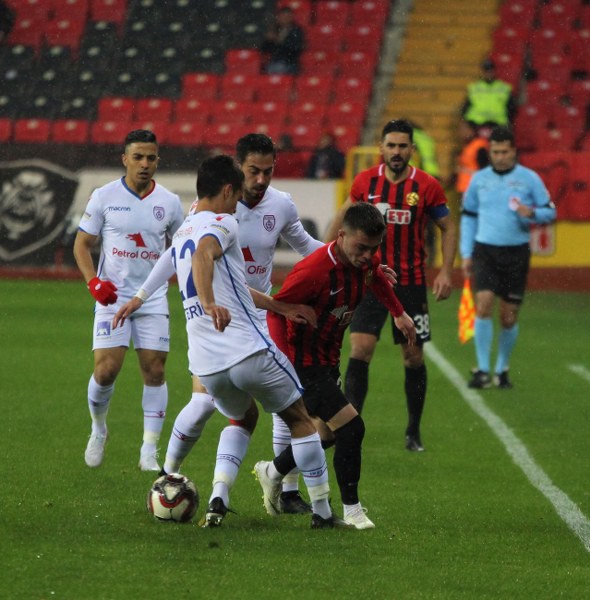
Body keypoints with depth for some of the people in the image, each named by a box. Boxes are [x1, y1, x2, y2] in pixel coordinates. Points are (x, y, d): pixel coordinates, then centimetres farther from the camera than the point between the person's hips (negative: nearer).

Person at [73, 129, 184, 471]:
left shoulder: (169, 202, 4)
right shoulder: (104, 197, -1)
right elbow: (82, 244, 3)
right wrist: (94, 281, -13)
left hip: (153, 299, 2)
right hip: (112, 298, -2)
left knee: (155, 371, -3)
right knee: (106, 370, -11)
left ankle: (150, 452, 3)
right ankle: (99, 429, 18)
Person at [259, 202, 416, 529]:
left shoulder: (366, 262, -4)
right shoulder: (314, 270, -28)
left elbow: (377, 278, 23)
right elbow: (275, 310, -23)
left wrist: (399, 313, 30)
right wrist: (286, 360, -31)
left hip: (328, 361, 9)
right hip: (304, 364, -9)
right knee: (351, 427, -15)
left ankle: (273, 472, 43)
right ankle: (352, 509, -2)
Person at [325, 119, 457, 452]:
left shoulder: (427, 186, -6)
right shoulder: (366, 182, -1)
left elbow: (448, 227, 3)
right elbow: (344, 216, 15)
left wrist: (446, 271, -7)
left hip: (411, 283, 0)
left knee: (414, 357, 6)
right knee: (360, 351, -12)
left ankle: (414, 431, 21)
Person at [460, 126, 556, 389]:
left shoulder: (529, 178, 0)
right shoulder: (479, 179, 7)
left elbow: (550, 211, 4)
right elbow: (468, 216, 14)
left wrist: (531, 213, -18)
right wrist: (466, 253, 8)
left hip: (516, 254, -1)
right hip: (485, 251, 1)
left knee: (509, 317, 2)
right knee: (483, 306, -15)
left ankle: (502, 369, 21)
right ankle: (482, 370, -10)